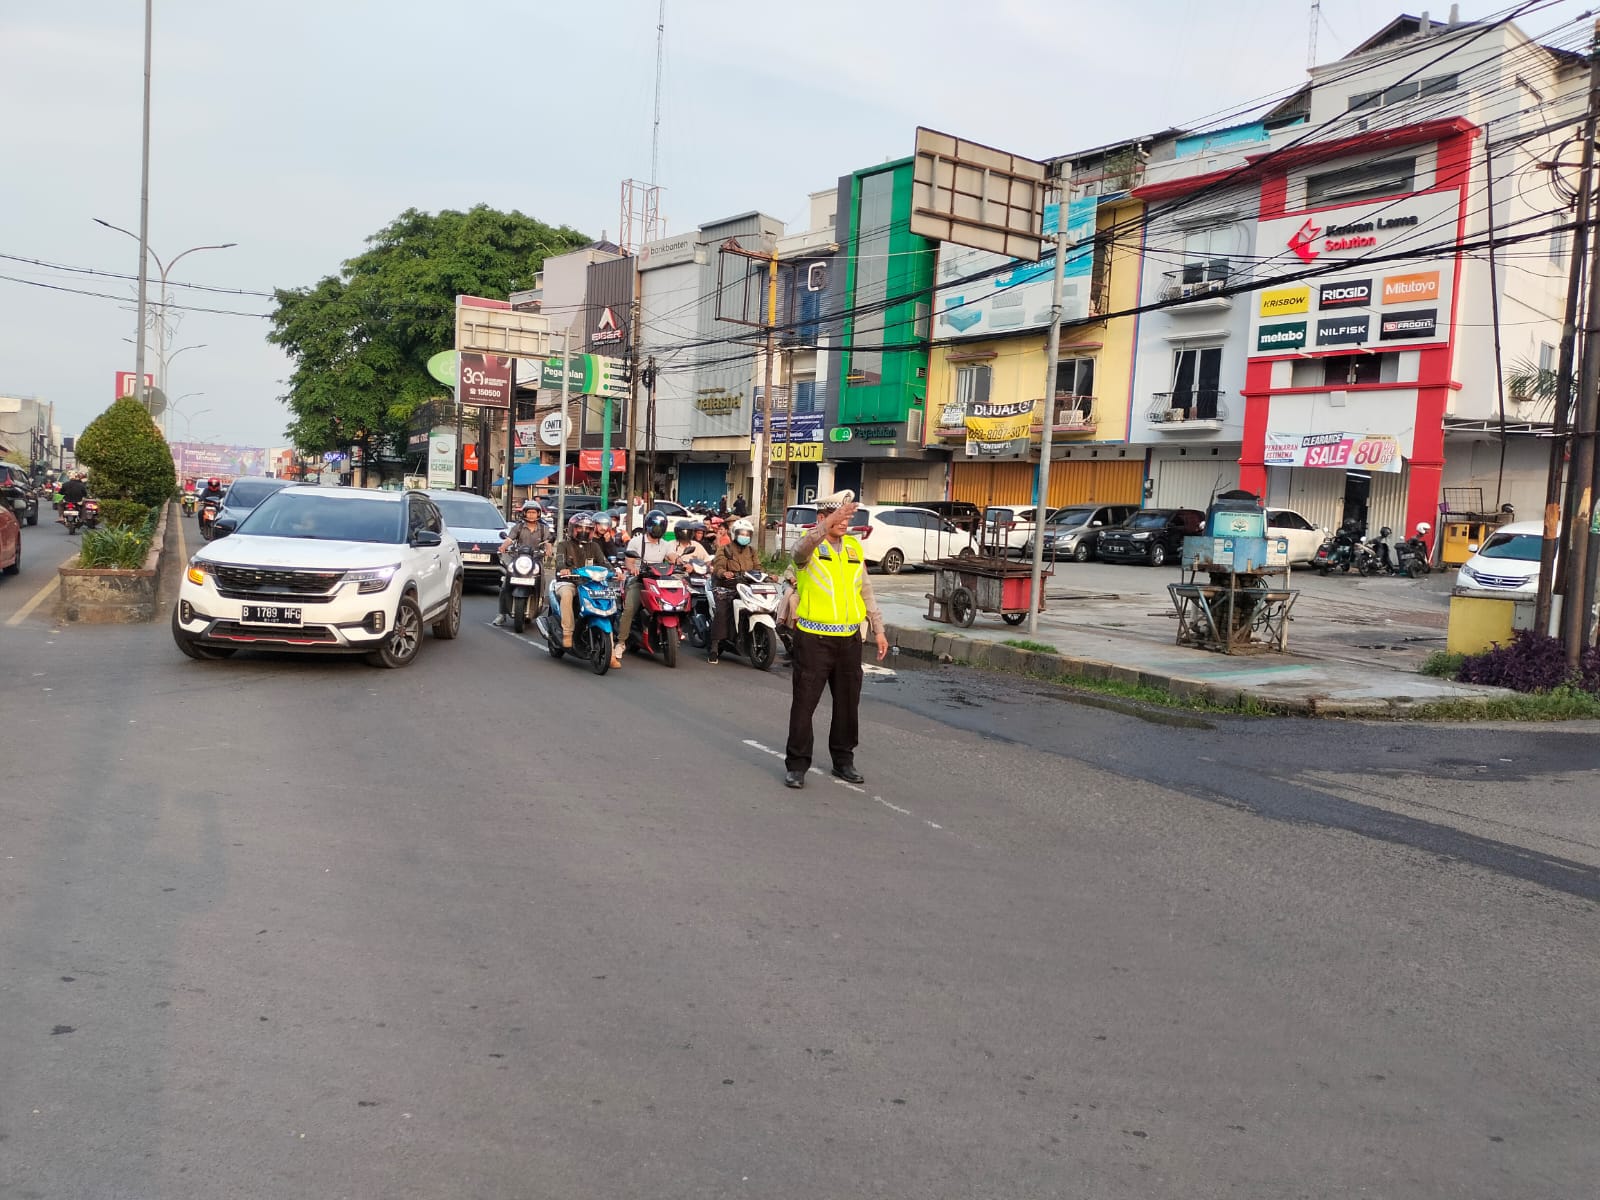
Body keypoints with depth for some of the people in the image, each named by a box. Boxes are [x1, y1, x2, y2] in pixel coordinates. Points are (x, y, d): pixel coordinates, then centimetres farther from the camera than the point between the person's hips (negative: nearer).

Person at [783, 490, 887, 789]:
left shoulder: (855, 548, 11)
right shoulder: (810, 545, -6)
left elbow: (866, 592, 16)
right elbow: (802, 550, -33)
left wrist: (878, 630, 12)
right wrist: (830, 522, -46)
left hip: (849, 638, 5)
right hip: (814, 638, -5)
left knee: (848, 703, 12)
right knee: (804, 703, -1)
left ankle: (843, 760, 26)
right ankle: (796, 765, 9)